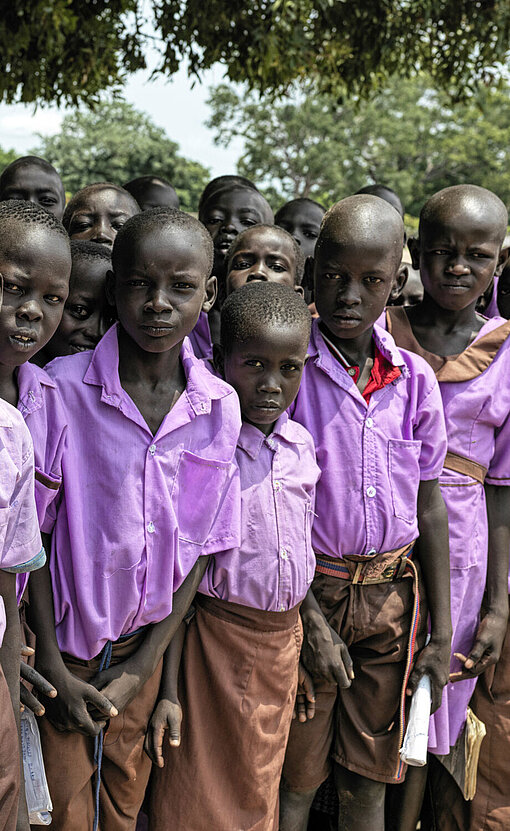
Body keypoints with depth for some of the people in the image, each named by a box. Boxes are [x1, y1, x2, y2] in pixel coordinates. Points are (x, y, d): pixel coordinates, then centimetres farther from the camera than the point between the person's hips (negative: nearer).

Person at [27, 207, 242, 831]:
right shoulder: (62, 387, -17)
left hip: (143, 648, 3)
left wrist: (141, 671, -4)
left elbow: (199, 547, -2)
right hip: (62, 645, -2)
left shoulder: (218, 407, -8)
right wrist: (52, 665, -11)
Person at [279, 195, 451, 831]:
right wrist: (312, 622, -12)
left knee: (370, 777, 14)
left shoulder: (415, 379, 0)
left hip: (393, 594, 3)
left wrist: (440, 633, 5)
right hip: (306, 590, -3)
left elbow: (429, 508, 5)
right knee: (295, 776, 8)